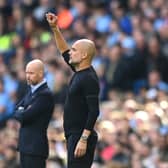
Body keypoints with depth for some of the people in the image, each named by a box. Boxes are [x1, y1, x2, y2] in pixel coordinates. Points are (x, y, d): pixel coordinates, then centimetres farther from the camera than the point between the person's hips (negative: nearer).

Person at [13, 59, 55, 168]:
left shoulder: (45, 95, -17)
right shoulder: (32, 90, 14)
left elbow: (24, 117, -21)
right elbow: (17, 111, 13)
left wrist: (20, 112, 0)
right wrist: (23, 112, -7)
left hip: (35, 147, -9)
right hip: (25, 144, 9)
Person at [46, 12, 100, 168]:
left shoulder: (89, 79, -16)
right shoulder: (79, 72, 12)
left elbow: (94, 112, -22)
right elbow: (64, 51, 27)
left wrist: (83, 140, -25)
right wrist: (55, 29, 21)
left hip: (81, 136, -10)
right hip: (74, 135, 10)